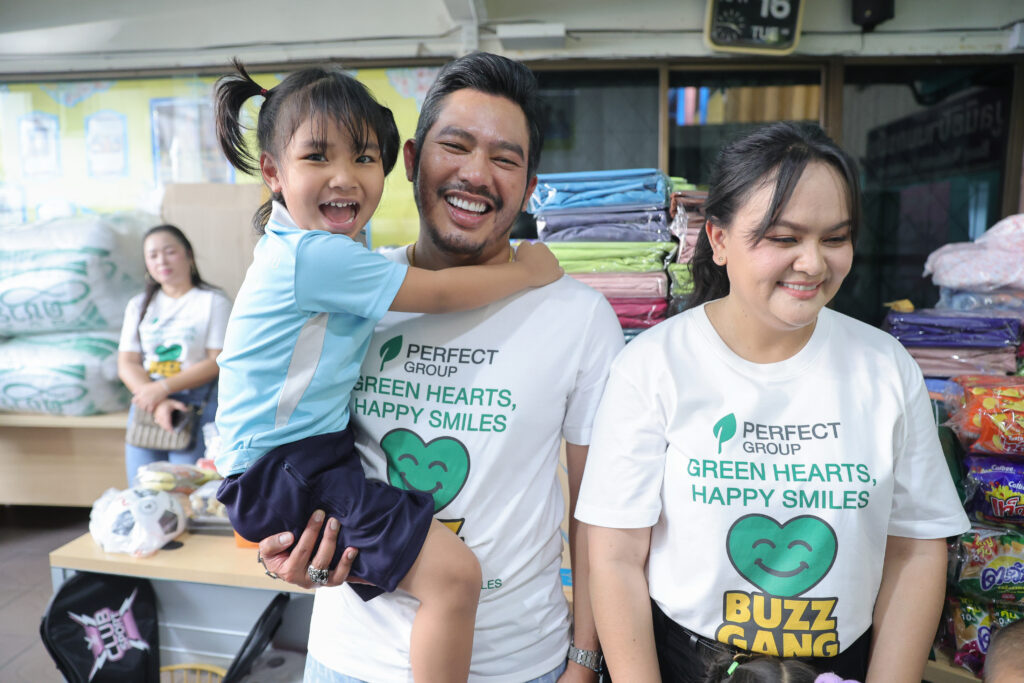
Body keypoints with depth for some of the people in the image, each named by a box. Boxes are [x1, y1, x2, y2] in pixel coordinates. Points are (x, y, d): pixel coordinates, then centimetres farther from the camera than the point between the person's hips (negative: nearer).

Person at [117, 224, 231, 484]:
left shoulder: (213, 301, 3)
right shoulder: (138, 305, 17)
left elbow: (217, 362, -6)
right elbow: (126, 364, 7)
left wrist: (162, 388, -13)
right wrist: (158, 403, -10)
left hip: (198, 403, -4)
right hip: (146, 403, 5)